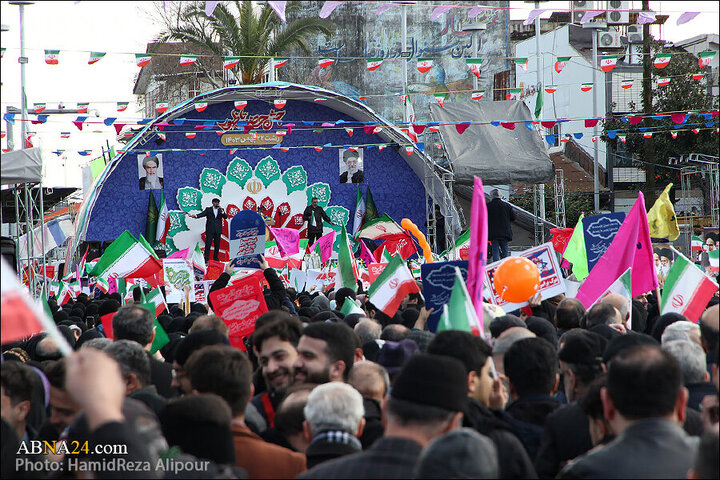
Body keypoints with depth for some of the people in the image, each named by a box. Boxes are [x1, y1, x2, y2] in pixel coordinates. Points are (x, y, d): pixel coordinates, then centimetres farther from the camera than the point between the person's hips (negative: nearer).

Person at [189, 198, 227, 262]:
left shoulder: (221, 210, 13)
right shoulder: (208, 209, 9)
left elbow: (225, 217, 1)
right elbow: (202, 214, -4)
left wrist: (222, 211, -14)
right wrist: (195, 215, -23)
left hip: (218, 230, 2)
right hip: (210, 230, -2)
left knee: (217, 245, 4)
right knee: (208, 244, -8)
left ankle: (215, 259, 12)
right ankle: (206, 259, -8)